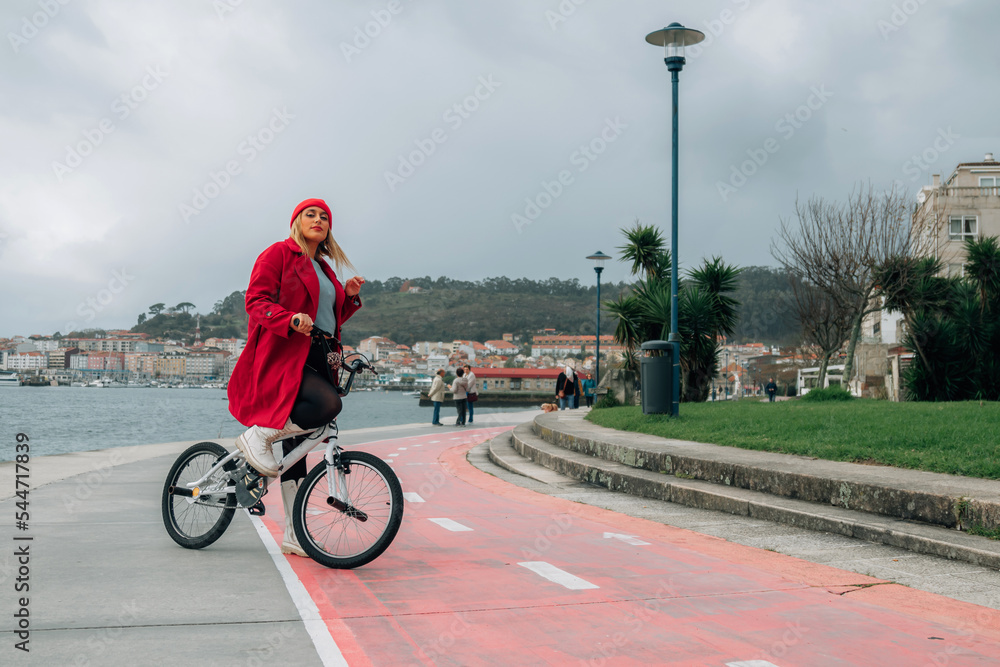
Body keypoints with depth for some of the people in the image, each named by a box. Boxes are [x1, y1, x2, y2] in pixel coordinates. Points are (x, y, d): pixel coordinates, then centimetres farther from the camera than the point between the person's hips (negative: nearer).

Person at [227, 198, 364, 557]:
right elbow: (256, 300, -9)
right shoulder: (278, 254, 2)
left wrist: (349, 297, 9)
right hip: (283, 356, -7)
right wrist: (291, 319, -26)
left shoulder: (324, 270, 24)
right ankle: (259, 435, -13)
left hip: (317, 361, 7)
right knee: (328, 403, -33)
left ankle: (293, 536, 9)